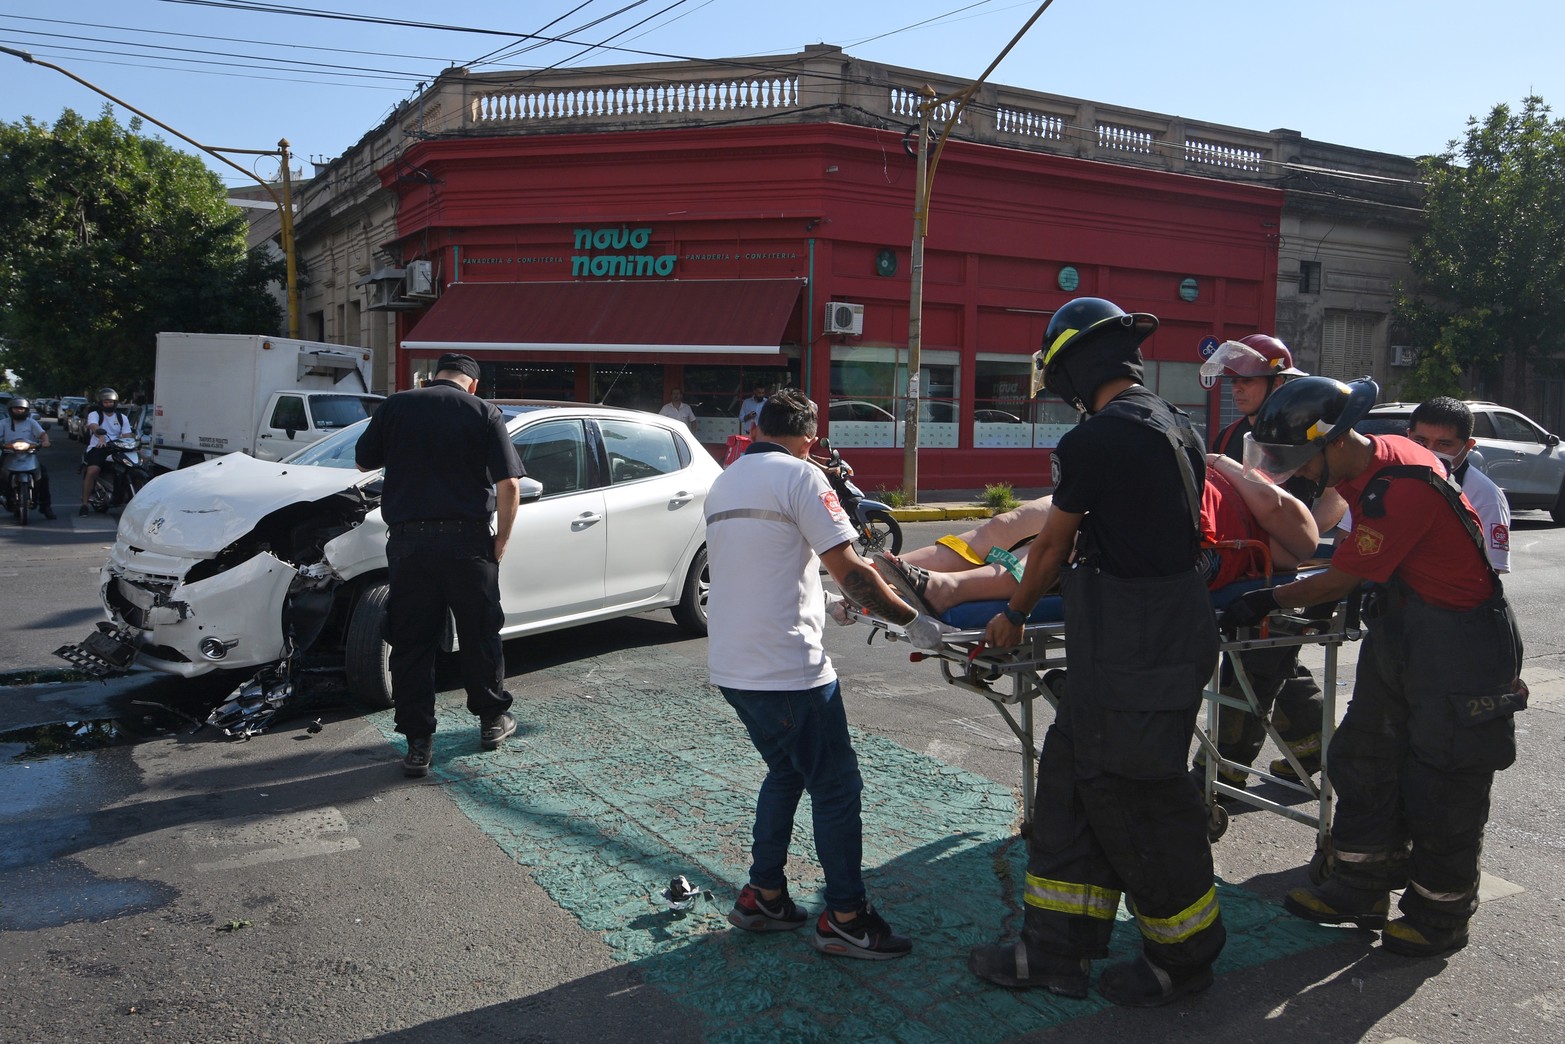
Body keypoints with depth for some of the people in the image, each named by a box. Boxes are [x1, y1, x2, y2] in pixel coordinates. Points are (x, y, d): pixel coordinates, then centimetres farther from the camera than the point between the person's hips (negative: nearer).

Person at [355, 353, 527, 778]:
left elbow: (363, 461, 17)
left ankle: (418, 742, 9)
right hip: (467, 540, -1)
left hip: (407, 541, 1)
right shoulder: (485, 413, 1)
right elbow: (508, 485, -6)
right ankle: (492, 720, 30)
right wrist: (501, 540, 4)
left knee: (411, 643, 8)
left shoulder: (394, 407, 5)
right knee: (480, 635, 15)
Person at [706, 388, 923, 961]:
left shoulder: (722, 484, 16)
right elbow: (848, 571, -15)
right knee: (835, 785, 3)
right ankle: (845, 918, 11)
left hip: (731, 665, 9)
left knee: (786, 771, 23)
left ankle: (763, 896, 27)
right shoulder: (799, 475, -10)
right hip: (788, 668, -9)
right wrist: (912, 619, -7)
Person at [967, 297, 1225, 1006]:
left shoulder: (1094, 439, -16)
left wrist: (1015, 613, 12)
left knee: (1133, 796, 5)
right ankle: (1055, 953, 22)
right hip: (1177, 622, 10)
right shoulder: (1177, 426, 11)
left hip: (1131, 648, -10)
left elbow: (1053, 545, -5)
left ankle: (1185, 958, 25)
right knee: (1071, 774, 14)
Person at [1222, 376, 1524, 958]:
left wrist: (1269, 602, -8)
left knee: (1441, 788, 4)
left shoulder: (1403, 489, -29)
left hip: (1459, 652, -9)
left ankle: (1440, 917, 22)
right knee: (1362, 762, 14)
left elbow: (1339, 581, -21)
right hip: (1399, 637, 10)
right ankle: (1359, 893, 28)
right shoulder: (1373, 460, -1)